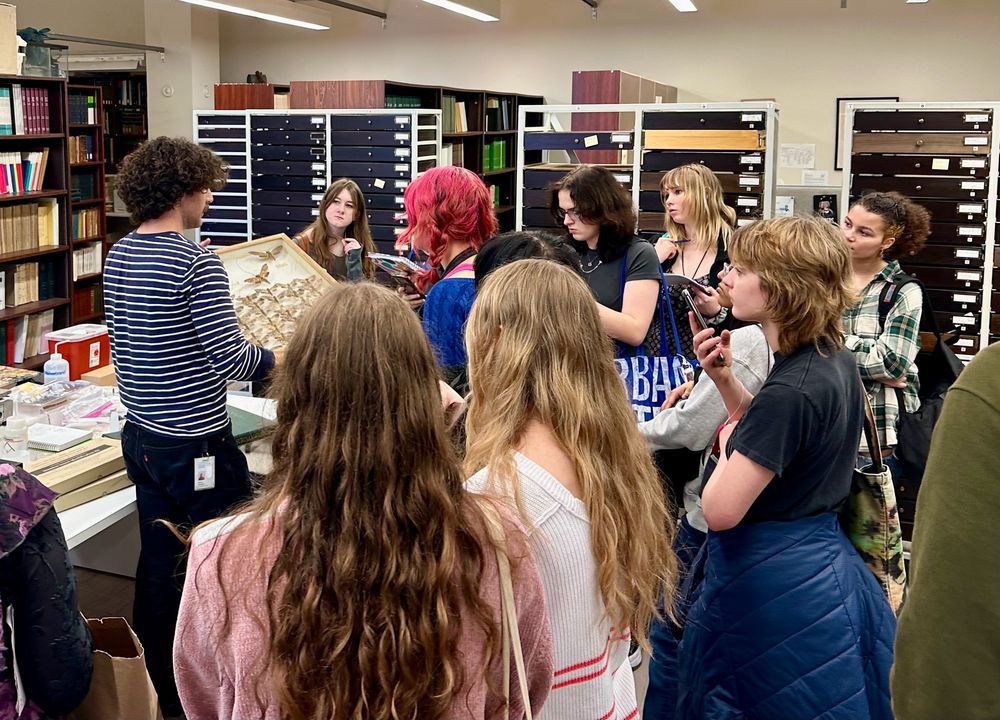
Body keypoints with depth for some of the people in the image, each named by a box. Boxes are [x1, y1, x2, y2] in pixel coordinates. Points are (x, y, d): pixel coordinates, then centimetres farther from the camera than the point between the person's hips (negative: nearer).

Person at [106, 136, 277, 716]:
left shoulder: (118, 257, 7)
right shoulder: (195, 262, -19)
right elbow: (231, 360, -20)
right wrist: (277, 358, -1)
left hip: (142, 437, 8)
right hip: (196, 445, -8)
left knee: (159, 566, 15)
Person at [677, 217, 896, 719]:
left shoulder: (789, 390, -27)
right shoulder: (834, 359, 1)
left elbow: (720, 511, -26)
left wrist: (728, 442, -7)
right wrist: (725, 380, 3)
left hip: (773, 586, -9)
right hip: (817, 565, 9)